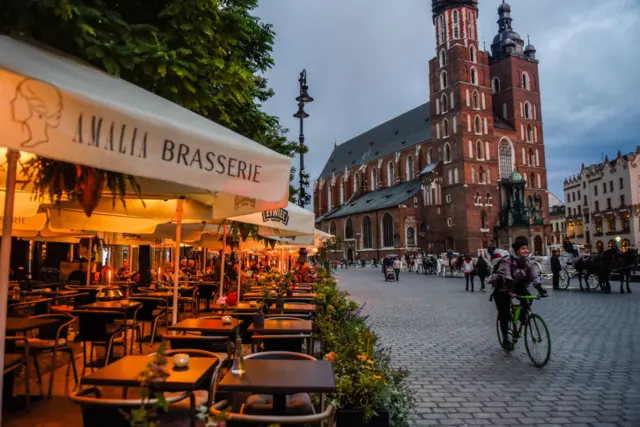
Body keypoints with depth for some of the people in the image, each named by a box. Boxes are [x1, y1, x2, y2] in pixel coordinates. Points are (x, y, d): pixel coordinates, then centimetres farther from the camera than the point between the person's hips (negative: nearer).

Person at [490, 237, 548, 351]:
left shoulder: (526, 261, -7)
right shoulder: (507, 261, -25)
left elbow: (534, 275, -15)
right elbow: (506, 276, -36)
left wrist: (540, 288, -30)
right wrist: (510, 290, -50)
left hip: (518, 286, 5)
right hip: (503, 289, -5)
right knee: (504, 315, -7)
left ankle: (523, 315, 2)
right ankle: (505, 340, 6)